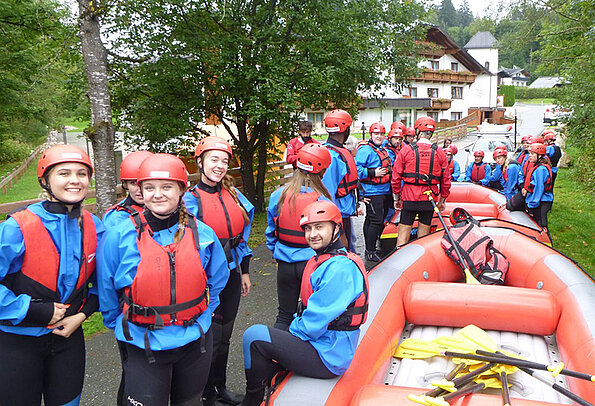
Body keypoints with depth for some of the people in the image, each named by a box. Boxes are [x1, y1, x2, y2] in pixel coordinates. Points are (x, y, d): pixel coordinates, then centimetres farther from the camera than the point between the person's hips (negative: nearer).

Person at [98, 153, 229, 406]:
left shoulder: (202, 233, -4)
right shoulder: (119, 237, -10)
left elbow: (217, 279, 11)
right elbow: (107, 292, 2)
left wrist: (201, 315, 9)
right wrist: (121, 327, 7)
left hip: (195, 344, 3)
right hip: (143, 350, -2)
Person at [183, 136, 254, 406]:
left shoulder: (233, 195, 6)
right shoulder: (190, 200, -10)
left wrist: (244, 272, 14)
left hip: (231, 276, 5)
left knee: (225, 335, 17)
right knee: (211, 338, 2)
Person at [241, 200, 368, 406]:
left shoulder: (340, 268, -23)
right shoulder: (323, 259, 10)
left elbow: (316, 322, -24)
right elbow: (309, 309, 16)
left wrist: (293, 332, -8)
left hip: (328, 357, -10)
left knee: (254, 336, -12)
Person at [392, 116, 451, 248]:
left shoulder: (406, 150, -4)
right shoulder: (439, 153, 2)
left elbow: (396, 177, -2)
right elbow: (446, 179, 6)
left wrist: (396, 197, 8)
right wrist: (442, 199, 17)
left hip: (409, 198, -2)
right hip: (429, 199, 2)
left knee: (404, 231, 3)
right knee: (423, 233, 11)